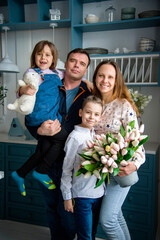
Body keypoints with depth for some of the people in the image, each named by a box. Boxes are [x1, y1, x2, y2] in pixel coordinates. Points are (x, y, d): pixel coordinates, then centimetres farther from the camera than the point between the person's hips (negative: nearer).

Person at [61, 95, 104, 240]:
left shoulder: (97, 135, 5)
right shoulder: (75, 137, -14)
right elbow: (67, 169, -11)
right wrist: (67, 197, -8)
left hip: (99, 192, 6)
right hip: (82, 195, -6)